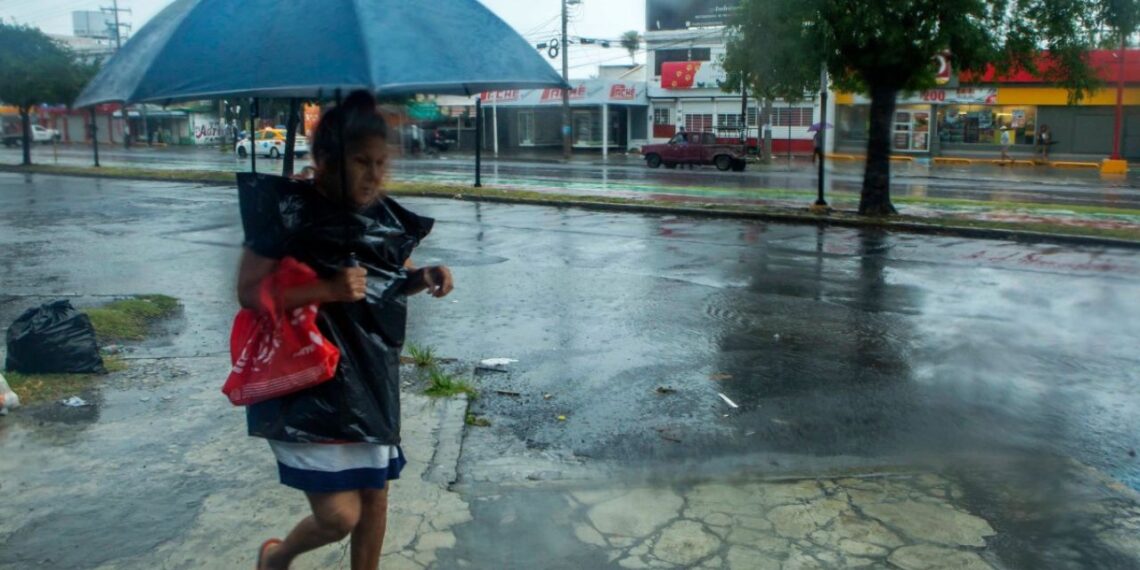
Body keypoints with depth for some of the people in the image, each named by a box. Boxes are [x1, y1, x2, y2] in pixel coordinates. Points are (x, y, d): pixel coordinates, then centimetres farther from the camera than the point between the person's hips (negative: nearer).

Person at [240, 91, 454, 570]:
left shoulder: (382, 216, 2)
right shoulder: (288, 213, -15)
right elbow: (249, 291, -17)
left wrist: (425, 277, -6)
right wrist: (328, 289, -28)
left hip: (371, 379, 6)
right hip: (306, 383, -6)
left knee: (374, 494, 15)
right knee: (339, 514, -5)